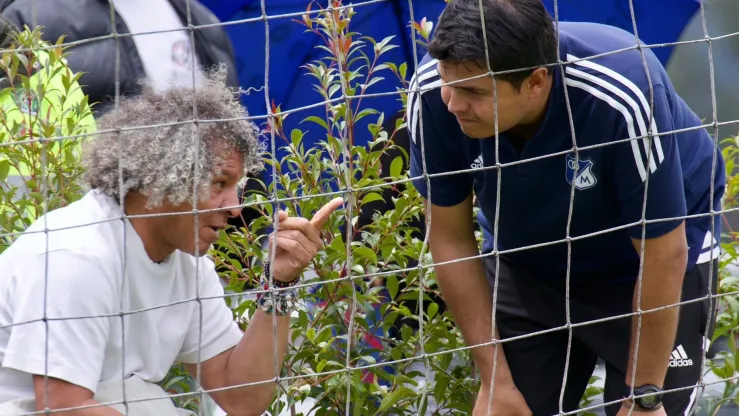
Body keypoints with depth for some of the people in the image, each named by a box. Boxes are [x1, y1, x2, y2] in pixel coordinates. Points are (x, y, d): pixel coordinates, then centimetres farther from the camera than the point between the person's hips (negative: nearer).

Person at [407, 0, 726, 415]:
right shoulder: (433, 92, -27)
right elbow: (451, 238, -14)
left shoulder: (620, 101, -37)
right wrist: (496, 381, -11)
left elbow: (662, 256, -26)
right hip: (530, 264, 3)